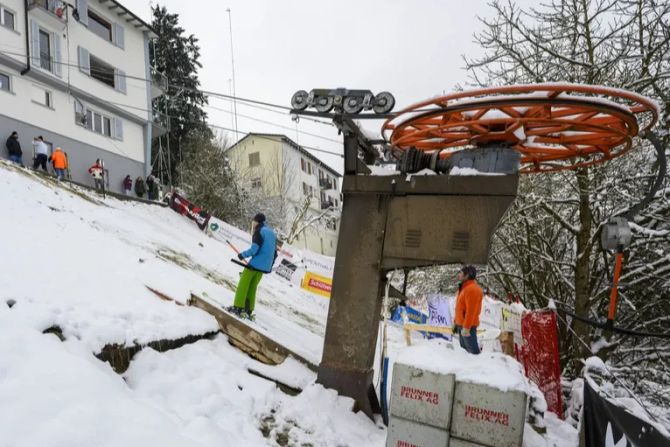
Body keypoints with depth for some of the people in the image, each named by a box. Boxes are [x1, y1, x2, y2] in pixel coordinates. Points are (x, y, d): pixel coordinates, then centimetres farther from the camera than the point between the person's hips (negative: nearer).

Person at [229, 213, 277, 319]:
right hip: (265, 267, 7)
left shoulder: (259, 231, -8)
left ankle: (238, 307, 0)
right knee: (252, 287, 13)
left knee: (243, 284, 2)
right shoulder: (272, 233, 16)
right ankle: (248, 311, 12)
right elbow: (274, 253, 17)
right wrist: (269, 266, 23)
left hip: (255, 264, -7)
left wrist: (243, 255, -4)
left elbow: (254, 249, -18)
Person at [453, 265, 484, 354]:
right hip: (461, 324, 10)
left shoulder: (472, 289, -19)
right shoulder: (464, 288, 14)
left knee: (472, 350, -5)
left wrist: (466, 327, -24)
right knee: (464, 347, 18)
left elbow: (471, 311, -24)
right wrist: (456, 322, 20)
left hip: (468, 325, -10)